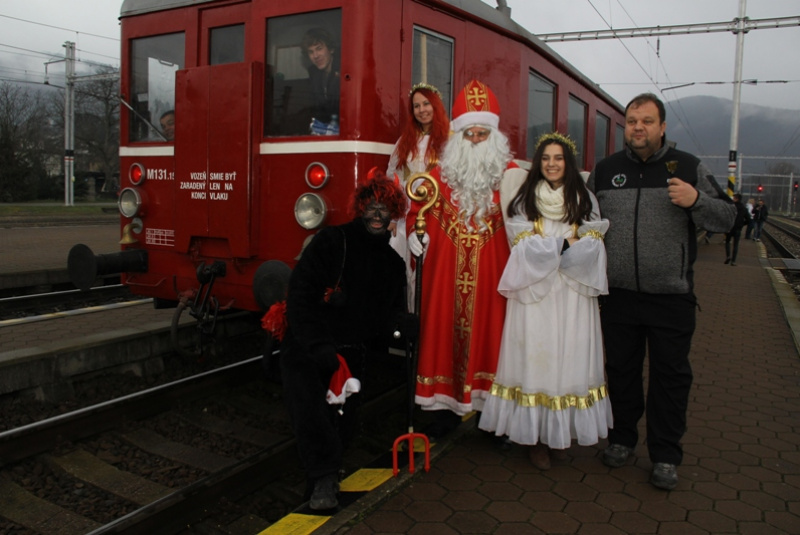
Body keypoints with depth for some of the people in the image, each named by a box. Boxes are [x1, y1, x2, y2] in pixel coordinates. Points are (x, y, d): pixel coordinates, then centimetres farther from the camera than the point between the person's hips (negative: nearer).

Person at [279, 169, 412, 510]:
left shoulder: (392, 261, 12)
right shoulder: (331, 242, -5)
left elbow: (389, 310, 14)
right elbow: (300, 296, -12)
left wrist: (399, 322, -12)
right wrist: (319, 347, -21)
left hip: (350, 352, 5)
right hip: (306, 346, -5)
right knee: (305, 393, -28)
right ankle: (324, 475, -26)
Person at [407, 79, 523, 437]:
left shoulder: (510, 174, 5)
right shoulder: (441, 173, 8)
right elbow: (417, 210, 11)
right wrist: (414, 233, -8)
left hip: (492, 271, -1)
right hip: (446, 272, 1)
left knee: (489, 331, 2)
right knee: (445, 331, 5)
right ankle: (448, 406, 18)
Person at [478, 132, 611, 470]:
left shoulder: (585, 199, 10)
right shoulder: (522, 199, 7)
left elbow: (592, 247, -1)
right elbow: (523, 245, -4)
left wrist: (545, 246, -11)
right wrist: (566, 243, -8)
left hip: (573, 294, 2)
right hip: (534, 292, -1)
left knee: (569, 357, 2)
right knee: (534, 357, -2)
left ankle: (562, 433, 13)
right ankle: (534, 436, 5)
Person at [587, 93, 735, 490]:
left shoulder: (688, 167, 1)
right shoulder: (604, 170, 7)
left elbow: (726, 218, 1)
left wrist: (696, 200, -19)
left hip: (672, 296, -2)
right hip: (618, 294, 2)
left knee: (671, 375, 5)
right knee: (621, 369, 13)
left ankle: (665, 455, 19)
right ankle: (622, 438, 31)